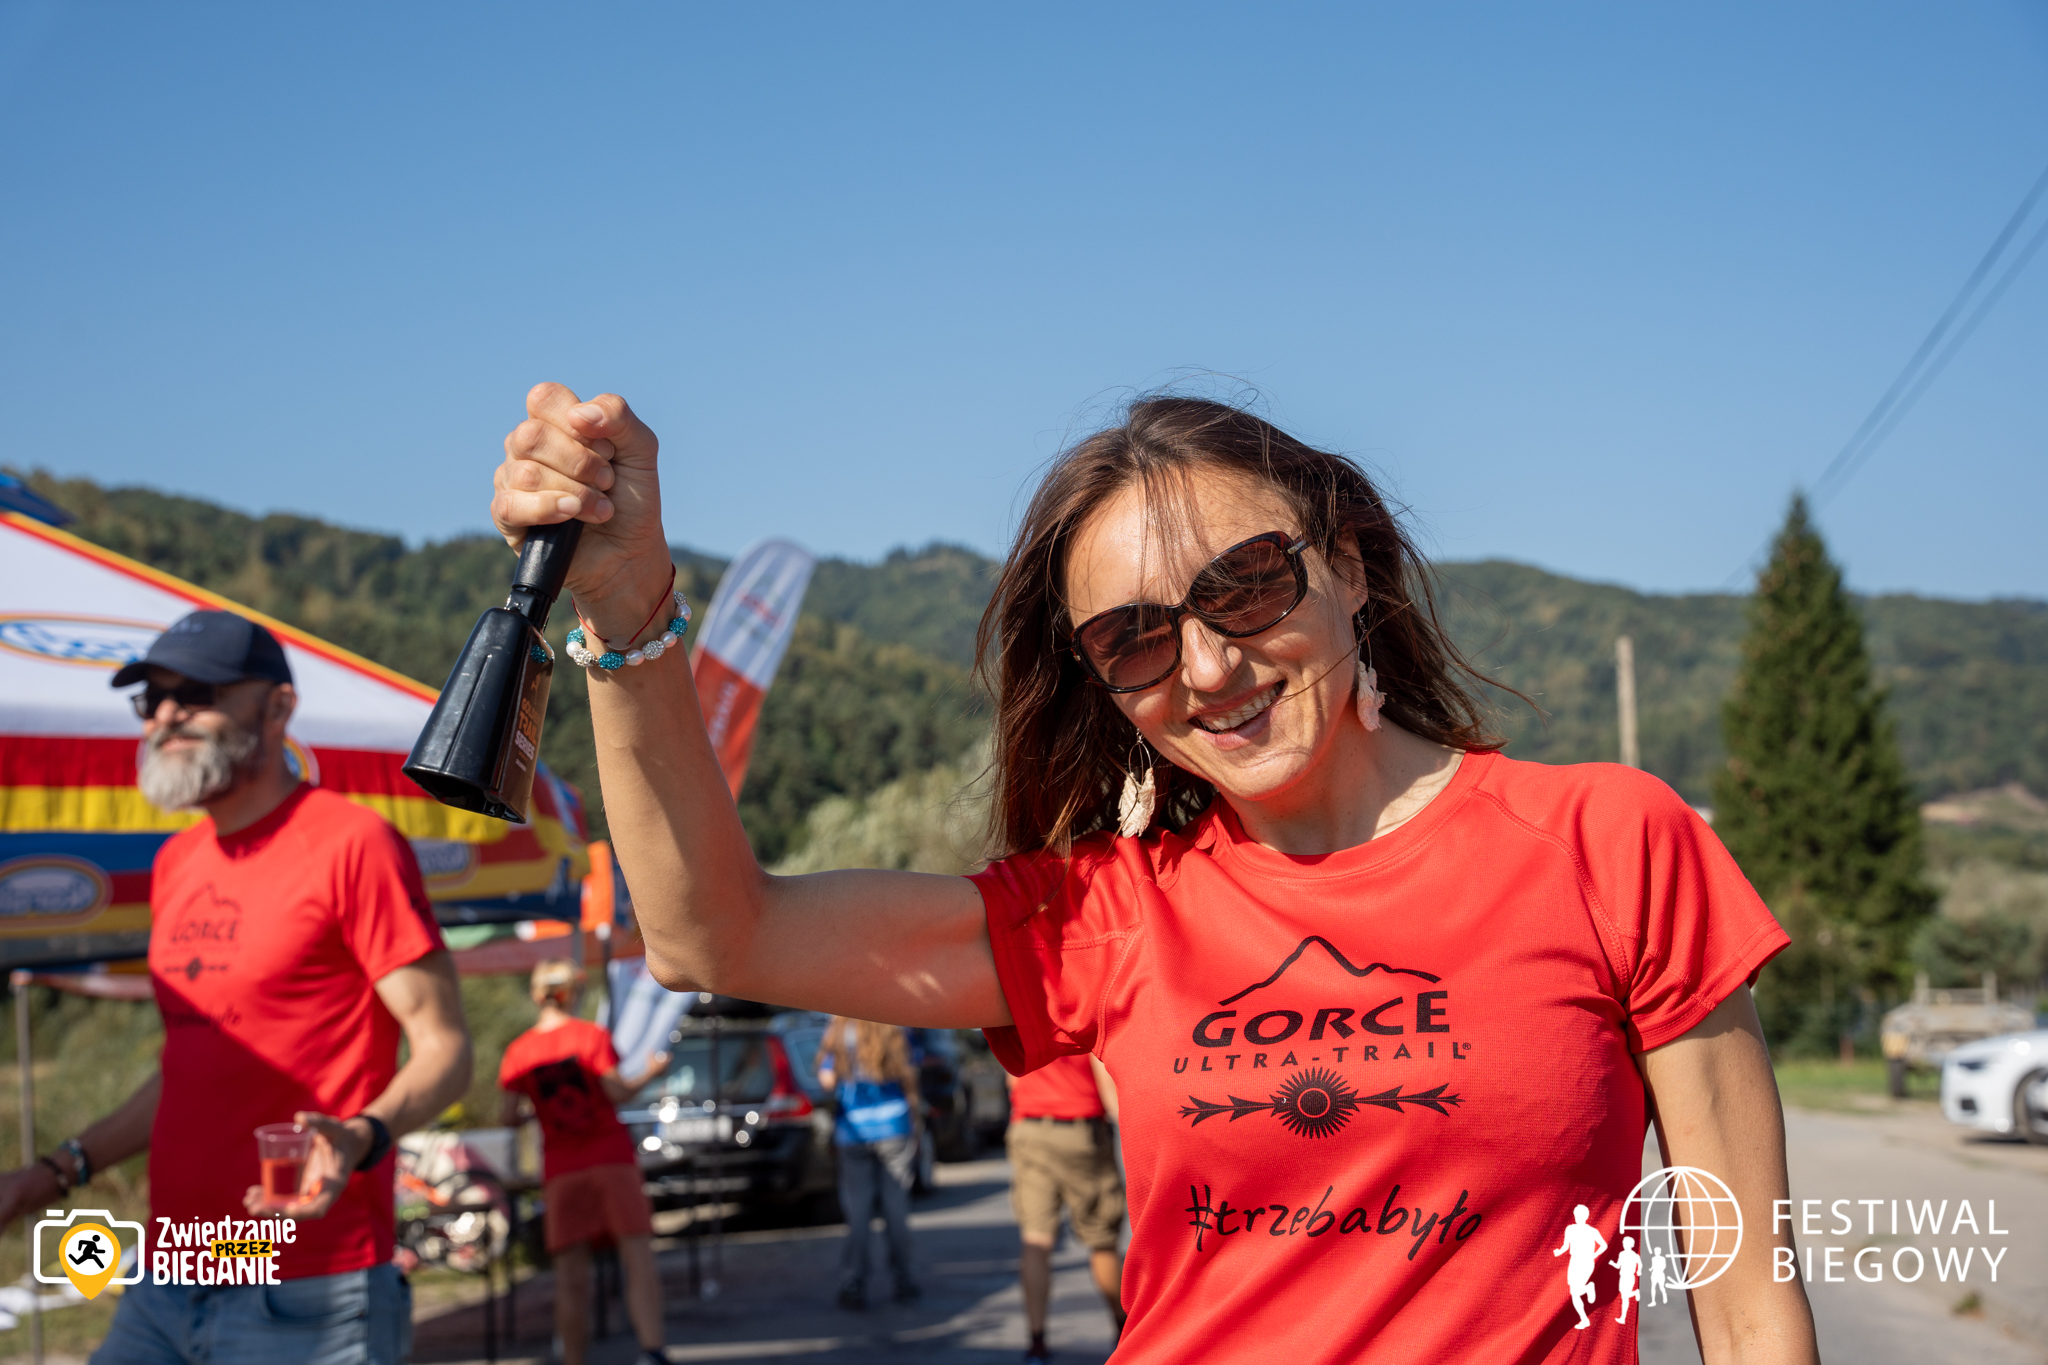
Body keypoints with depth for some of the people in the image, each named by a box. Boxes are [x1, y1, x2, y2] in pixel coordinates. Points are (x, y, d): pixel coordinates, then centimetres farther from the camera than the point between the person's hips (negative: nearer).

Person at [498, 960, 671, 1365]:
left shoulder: (519, 1051, 3)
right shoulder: (592, 1035, -3)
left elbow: (511, 1115, -1)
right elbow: (617, 1093, -9)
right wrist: (650, 1072, 7)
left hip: (561, 1169, 2)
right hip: (612, 1160, -2)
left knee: (571, 1278, 6)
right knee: (639, 1260, -4)